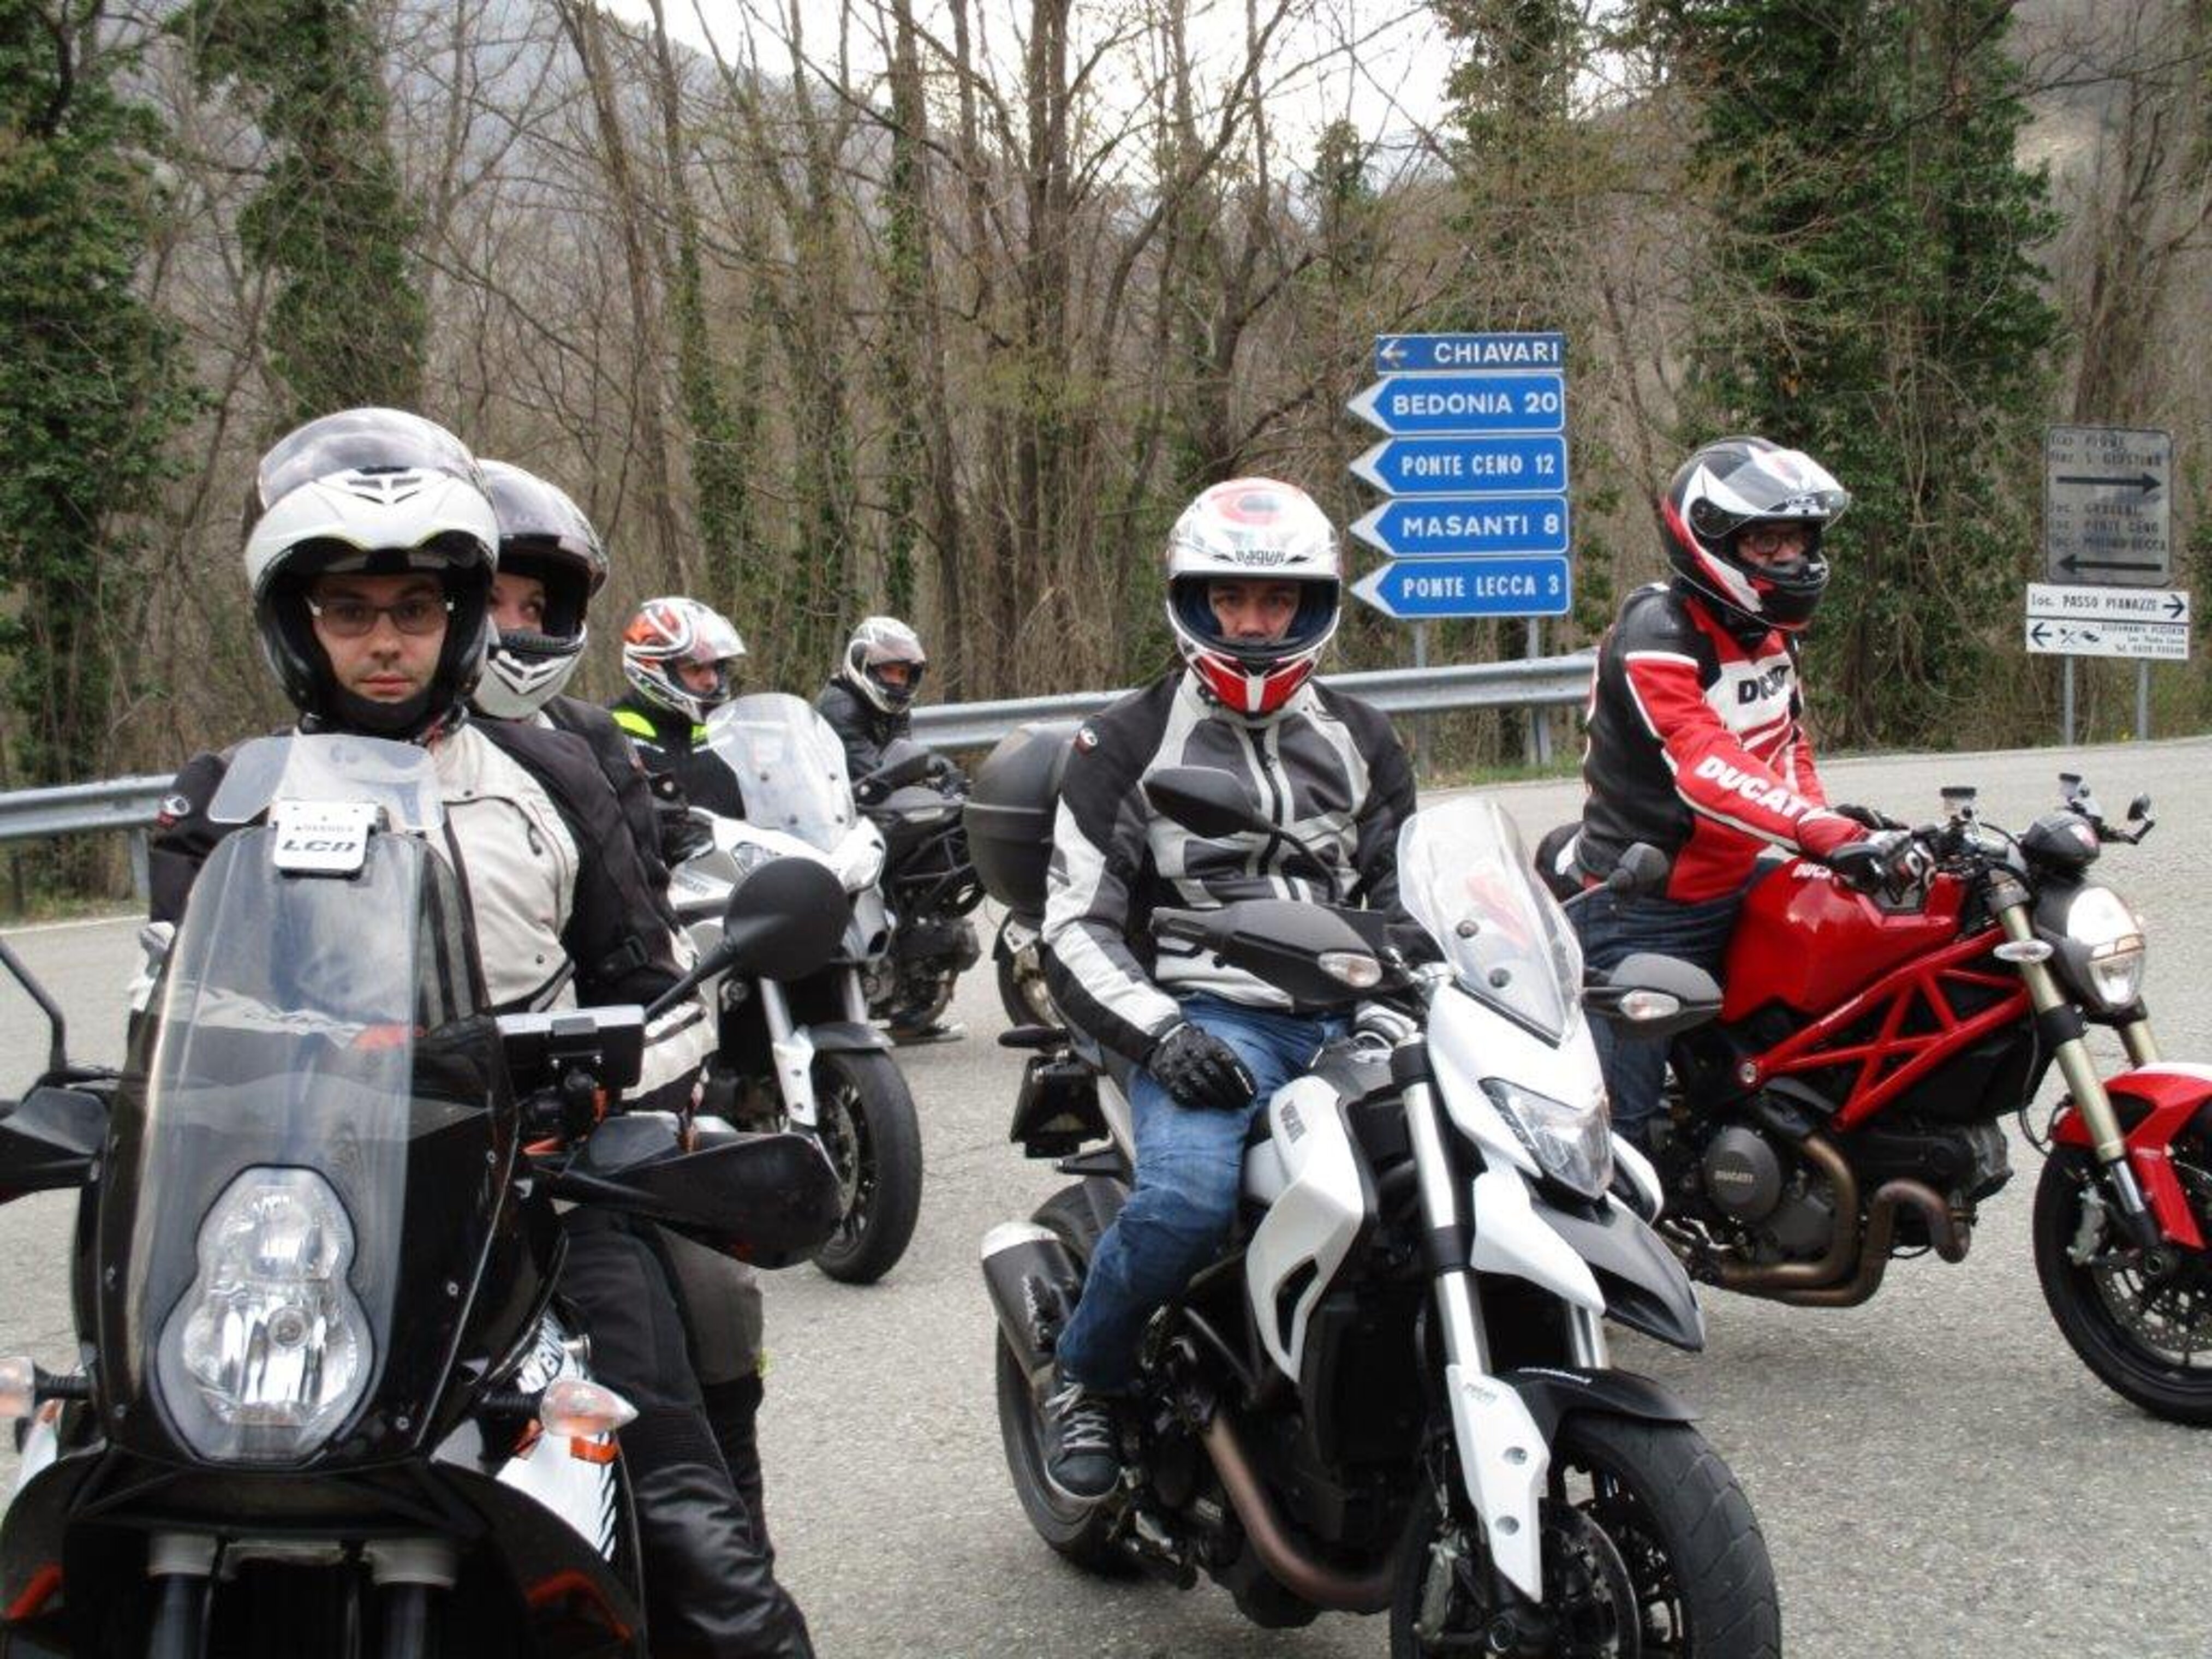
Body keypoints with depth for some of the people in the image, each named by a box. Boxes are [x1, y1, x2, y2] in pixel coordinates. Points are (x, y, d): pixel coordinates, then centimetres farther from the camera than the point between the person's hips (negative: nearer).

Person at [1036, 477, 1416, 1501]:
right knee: (1186, 1202, -34)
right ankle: (1085, 1377, -3)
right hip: (1211, 1023, -4)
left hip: (1354, 1021, 4)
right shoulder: (1125, 746, 9)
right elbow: (1076, 929, 2)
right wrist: (1161, 1034, -16)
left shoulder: (1361, 742, 22)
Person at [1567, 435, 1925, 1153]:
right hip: (1640, 911, -9)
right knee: (1617, 1122, -11)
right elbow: (1708, 769, -33)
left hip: (1737, 893, 9)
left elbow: (1786, 743, 24)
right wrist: (1830, 836, -43)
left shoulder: (1770, 632, 11)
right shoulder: (1655, 635, -19)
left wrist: (1830, 816, 3)